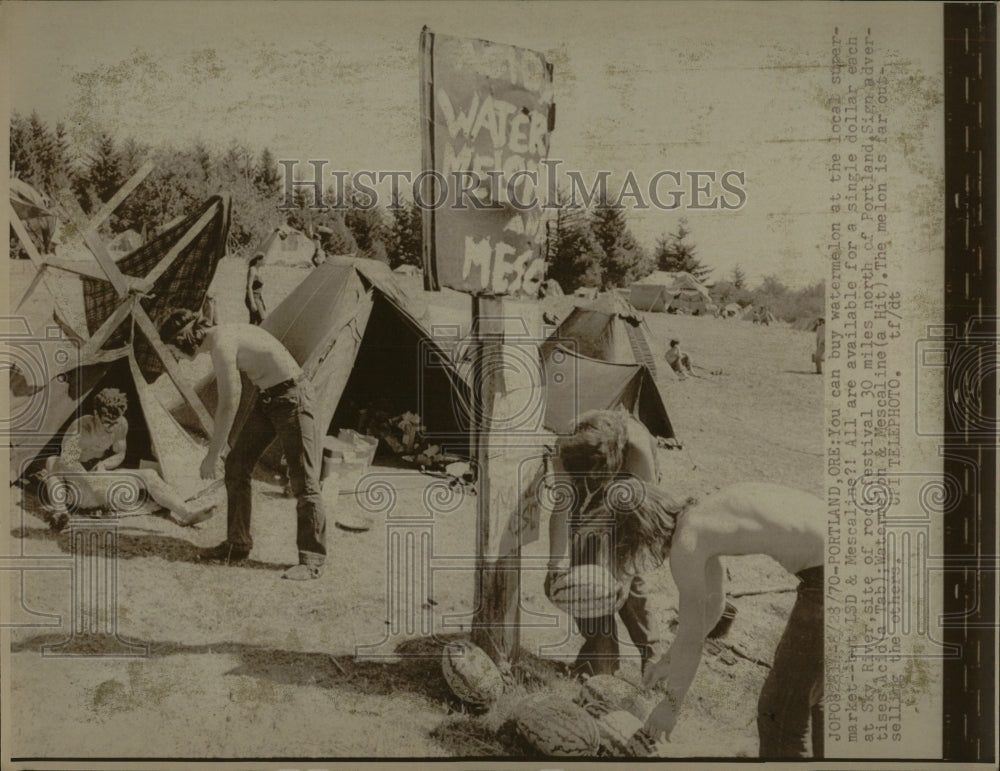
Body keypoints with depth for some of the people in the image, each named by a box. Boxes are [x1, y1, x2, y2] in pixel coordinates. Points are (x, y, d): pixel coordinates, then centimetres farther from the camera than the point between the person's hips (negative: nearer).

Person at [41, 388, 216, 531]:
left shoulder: (121, 425, -7)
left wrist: (103, 464, -14)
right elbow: (67, 462, -30)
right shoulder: (80, 427, -22)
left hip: (98, 477, 4)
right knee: (53, 462, -33)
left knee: (149, 475, -9)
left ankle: (185, 513, -21)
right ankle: (59, 513, -49)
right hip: (77, 486, -4)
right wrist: (95, 483, -40)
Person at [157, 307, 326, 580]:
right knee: (237, 465, 9)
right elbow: (230, 397, 22)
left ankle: (312, 559, -4)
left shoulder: (221, 345, -20)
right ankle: (237, 545, 17)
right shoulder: (222, 336, 9)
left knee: (303, 479, -9)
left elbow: (228, 406, -21)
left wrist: (212, 455, -14)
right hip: (267, 398, 10)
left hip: (291, 398, -10)